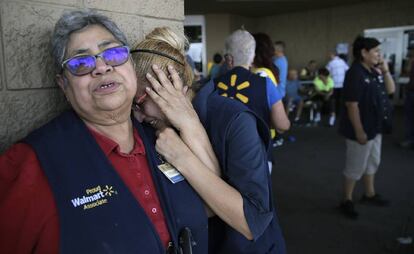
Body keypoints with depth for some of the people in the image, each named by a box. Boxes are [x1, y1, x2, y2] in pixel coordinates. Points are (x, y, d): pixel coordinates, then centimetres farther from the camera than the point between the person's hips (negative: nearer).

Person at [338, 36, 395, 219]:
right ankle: (346, 201, 18)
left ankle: (369, 194, 40)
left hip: (375, 128, 10)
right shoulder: (355, 74, -21)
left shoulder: (374, 72, 7)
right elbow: (352, 105, -24)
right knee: (356, 167, 2)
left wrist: (385, 71, -1)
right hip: (361, 129, -9)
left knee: (372, 163, 22)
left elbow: (390, 90, 13)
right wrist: (359, 131, -22)